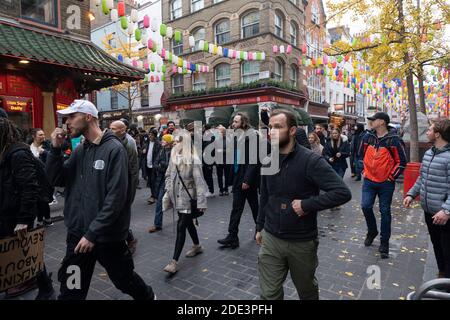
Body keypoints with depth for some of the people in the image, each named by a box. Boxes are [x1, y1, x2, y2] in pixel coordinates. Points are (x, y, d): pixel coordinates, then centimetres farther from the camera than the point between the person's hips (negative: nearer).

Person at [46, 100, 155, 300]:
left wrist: (93, 232, -22)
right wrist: (55, 149, -7)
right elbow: (56, 180, 5)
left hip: (107, 236, -5)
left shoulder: (113, 149, -16)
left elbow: (116, 197, -21)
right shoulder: (80, 150, 6)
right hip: (77, 233, 6)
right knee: (71, 291, 14)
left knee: (124, 279, 15)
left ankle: (148, 296, 43)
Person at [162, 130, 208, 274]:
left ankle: (174, 262, 0)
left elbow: (199, 182, -18)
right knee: (188, 223, 21)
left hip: (187, 198, -6)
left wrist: (201, 202, -20)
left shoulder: (193, 160, -17)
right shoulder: (173, 157, 1)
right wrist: (168, 192, 6)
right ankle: (197, 246, 42)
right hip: (177, 197, 7)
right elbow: (168, 175, 11)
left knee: (181, 227, -6)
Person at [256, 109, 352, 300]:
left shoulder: (310, 160, -17)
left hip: (302, 242, -3)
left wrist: (306, 204, -24)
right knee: (269, 294, 10)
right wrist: (260, 227, 16)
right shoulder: (268, 160, 0)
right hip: (270, 239, 4)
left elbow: (343, 193, -22)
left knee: (307, 291, 22)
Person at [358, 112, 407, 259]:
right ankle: (372, 231, 24)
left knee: (385, 212, 5)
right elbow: (361, 154, 17)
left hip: (386, 183, -3)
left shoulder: (393, 140, -9)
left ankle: (384, 243, 17)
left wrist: (392, 176, -6)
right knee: (365, 206, -4)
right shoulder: (367, 137, 4)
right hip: (369, 180, 3)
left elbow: (402, 161, -5)